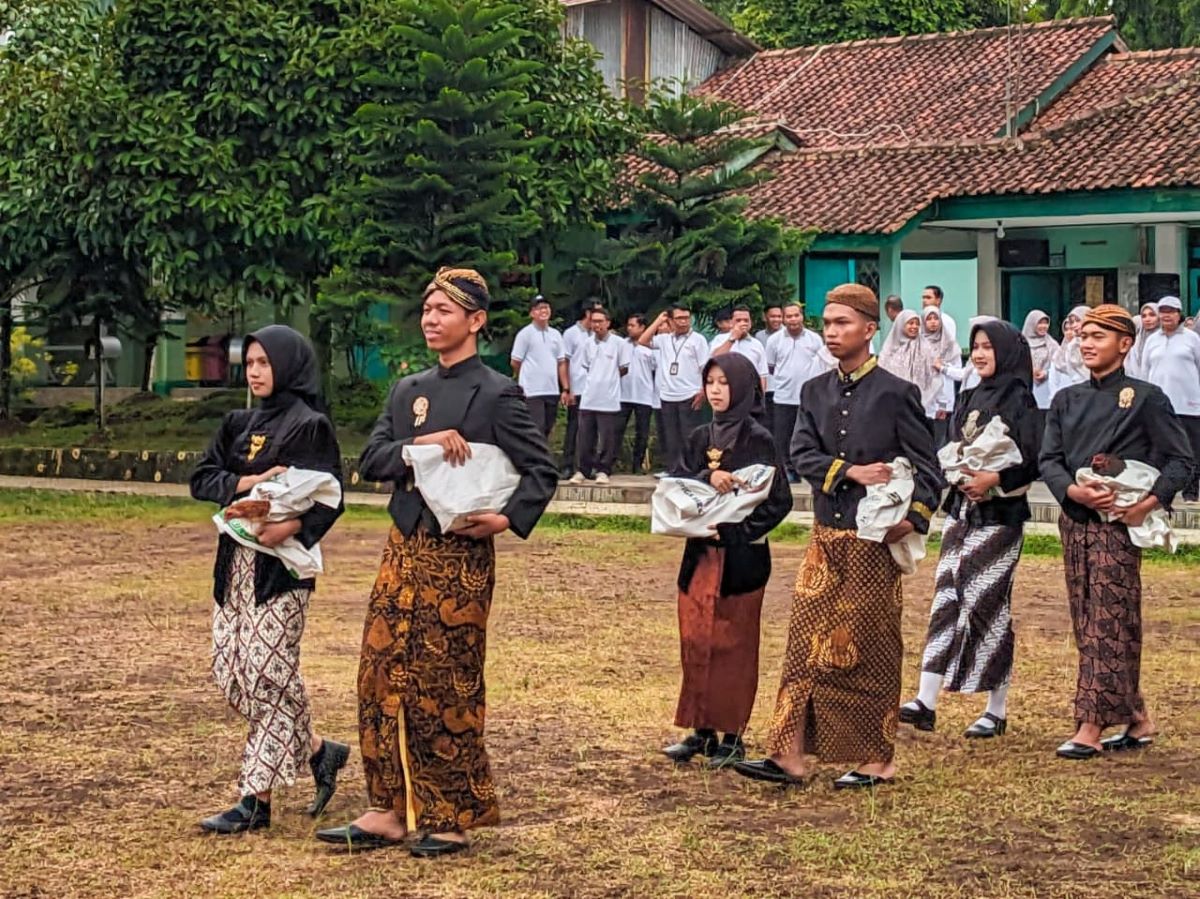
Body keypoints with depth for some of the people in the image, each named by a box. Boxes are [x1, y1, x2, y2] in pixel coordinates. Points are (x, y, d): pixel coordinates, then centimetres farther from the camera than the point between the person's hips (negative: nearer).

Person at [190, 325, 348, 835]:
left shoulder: (310, 425, -5)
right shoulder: (239, 425, 15)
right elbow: (202, 478, 7)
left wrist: (292, 526, -29)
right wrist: (249, 482, -11)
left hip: (281, 564, -8)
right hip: (234, 559, 8)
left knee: (268, 673, -8)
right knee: (230, 671, 6)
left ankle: (256, 800, 1)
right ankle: (318, 752, 20)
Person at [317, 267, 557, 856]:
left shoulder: (496, 394, -5)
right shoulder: (407, 390, 14)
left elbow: (541, 471, -5)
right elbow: (370, 461, 4)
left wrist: (509, 519, -19)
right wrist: (420, 445, -13)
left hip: (460, 556, -6)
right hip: (403, 549, 6)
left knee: (448, 687, 0)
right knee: (384, 678, 5)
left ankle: (452, 818, 11)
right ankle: (389, 811, 14)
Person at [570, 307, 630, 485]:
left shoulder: (619, 343, -3)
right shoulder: (589, 344, 10)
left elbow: (624, 369, 2)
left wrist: (609, 379, 9)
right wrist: (594, 380, 9)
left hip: (609, 399, -4)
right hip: (588, 399, 4)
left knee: (607, 439, 0)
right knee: (585, 438, 5)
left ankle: (603, 471, 8)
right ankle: (582, 470, 10)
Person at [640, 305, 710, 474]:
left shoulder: (698, 339, 0)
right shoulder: (664, 339, 13)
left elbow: (706, 368, -4)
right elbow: (642, 341, 5)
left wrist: (702, 392, -13)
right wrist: (658, 321, 6)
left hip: (689, 397, -4)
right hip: (668, 397, 5)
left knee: (690, 438, -5)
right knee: (671, 439, 9)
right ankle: (672, 472, 14)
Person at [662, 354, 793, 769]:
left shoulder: (758, 440, -5)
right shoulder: (699, 438, 11)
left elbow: (780, 499, -8)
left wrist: (740, 530, -16)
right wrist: (707, 479, -17)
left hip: (741, 558, -5)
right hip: (700, 552, 5)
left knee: (733, 645, -1)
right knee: (695, 641, 6)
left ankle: (732, 736, 6)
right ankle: (702, 731, 15)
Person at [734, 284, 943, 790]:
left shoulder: (896, 393, -7)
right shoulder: (815, 392, 9)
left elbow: (926, 466, -7)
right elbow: (802, 454, -1)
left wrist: (915, 517, -22)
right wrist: (851, 472, -17)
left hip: (874, 541, -5)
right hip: (825, 539, 5)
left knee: (871, 651, 4)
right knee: (807, 646, 3)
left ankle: (878, 761, 15)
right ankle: (790, 756, 5)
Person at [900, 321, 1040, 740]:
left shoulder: (1019, 400, -8)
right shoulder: (972, 397, 13)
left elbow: (1034, 461, -15)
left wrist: (994, 479, -25)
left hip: (999, 513, -7)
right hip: (961, 508, 7)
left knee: (988, 603, -3)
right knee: (946, 599, 2)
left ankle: (997, 710, 8)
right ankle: (926, 702, 0)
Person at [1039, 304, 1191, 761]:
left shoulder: (1145, 398, -3)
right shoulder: (1066, 401, 13)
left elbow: (1180, 459, -4)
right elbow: (1049, 460, 8)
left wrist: (1150, 503, -16)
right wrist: (1074, 491, -12)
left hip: (1118, 523, -6)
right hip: (1075, 521, 6)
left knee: (1108, 624, -6)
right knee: (1089, 626, 9)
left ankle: (1090, 726, -4)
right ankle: (1136, 719, 21)